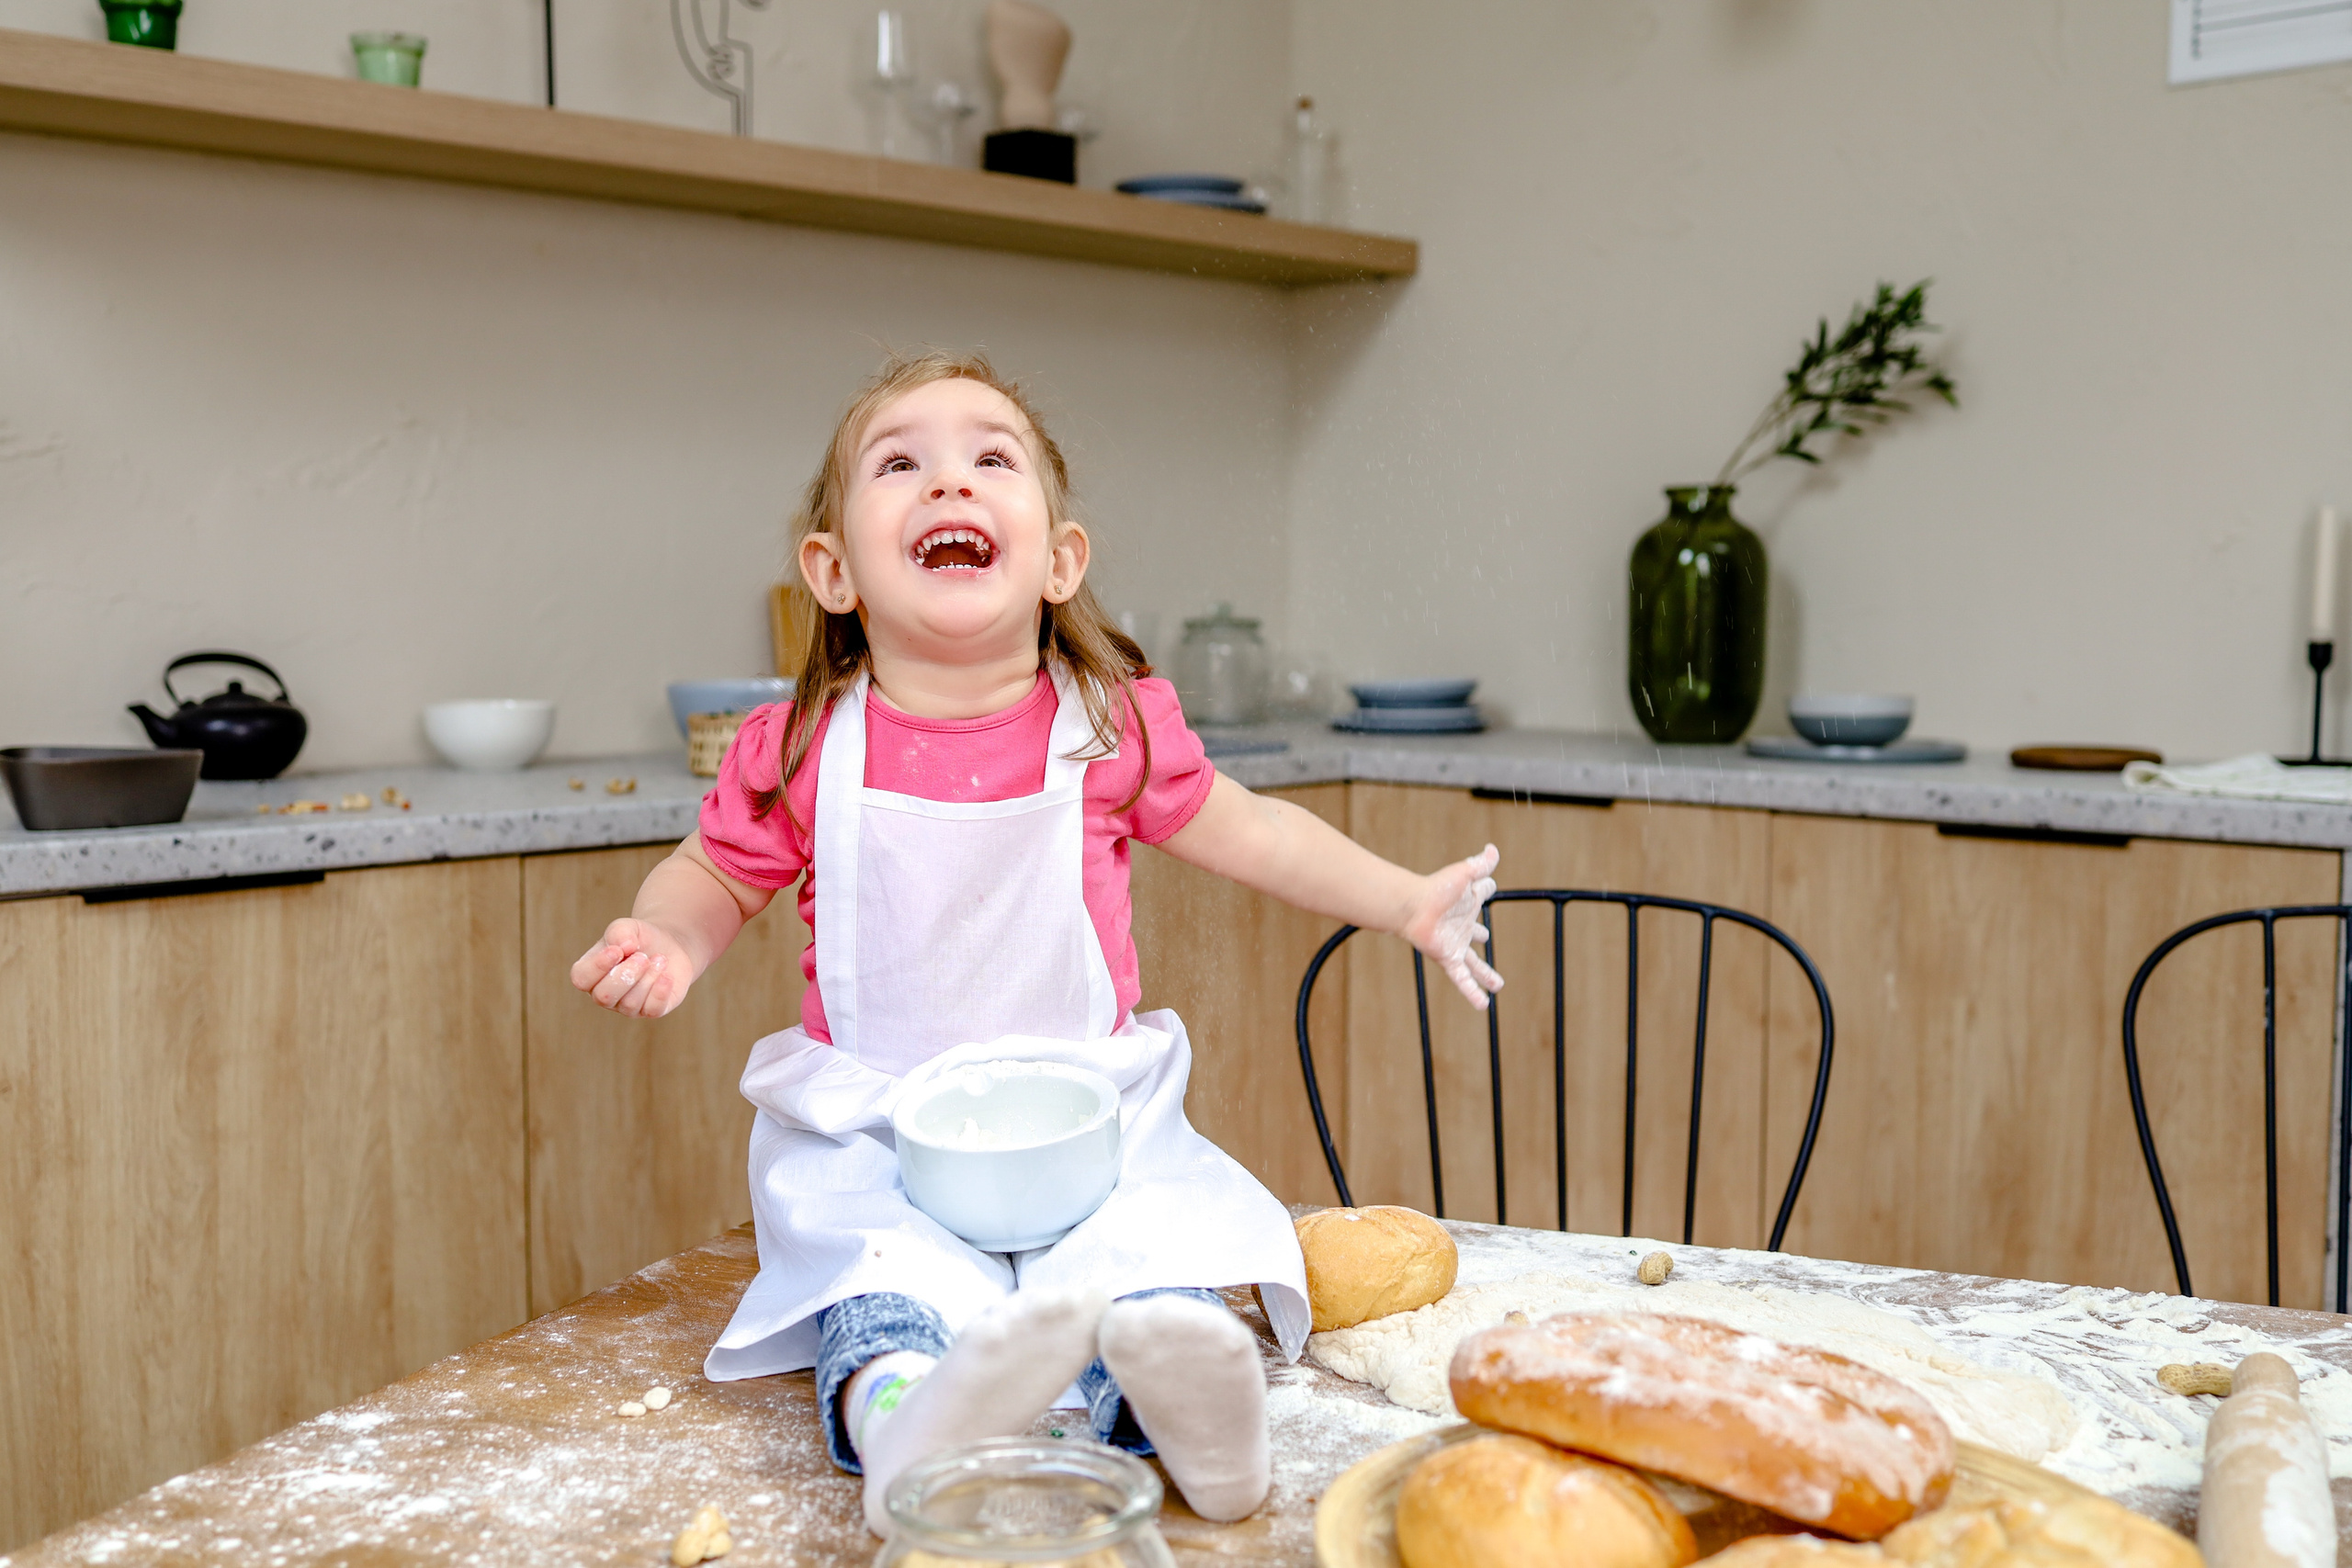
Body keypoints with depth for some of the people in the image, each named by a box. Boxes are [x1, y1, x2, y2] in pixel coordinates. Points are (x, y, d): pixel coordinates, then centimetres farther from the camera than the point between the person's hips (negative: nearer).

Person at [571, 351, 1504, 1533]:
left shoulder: (1111, 727, -4)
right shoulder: (798, 753, -5)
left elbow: (1245, 830, 13)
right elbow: (714, 876, 13)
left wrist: (1407, 901, 9)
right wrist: (663, 943, -10)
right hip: (872, 1127, -1)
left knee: (1153, 1260, -28)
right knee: (886, 1286, -31)